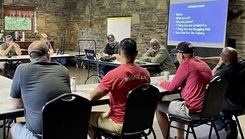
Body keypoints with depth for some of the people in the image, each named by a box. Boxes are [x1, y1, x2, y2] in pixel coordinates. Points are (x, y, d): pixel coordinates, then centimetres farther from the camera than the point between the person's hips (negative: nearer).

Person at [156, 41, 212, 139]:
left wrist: (162, 82, 13)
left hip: (194, 110, -8)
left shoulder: (186, 65, -13)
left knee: (158, 107, 8)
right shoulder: (203, 64, 10)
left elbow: (172, 88, -7)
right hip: (207, 108, 9)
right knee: (178, 102, 32)